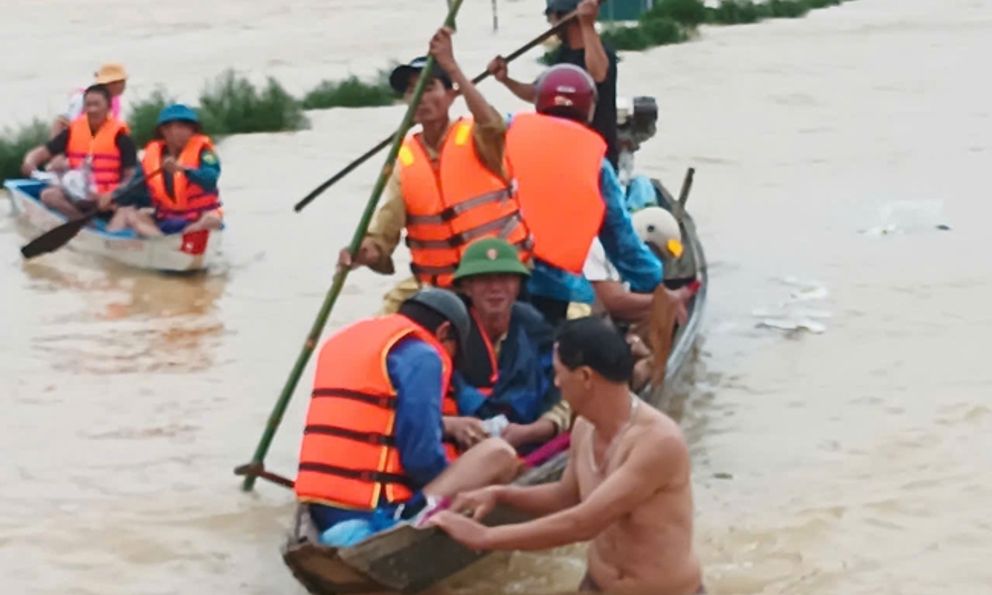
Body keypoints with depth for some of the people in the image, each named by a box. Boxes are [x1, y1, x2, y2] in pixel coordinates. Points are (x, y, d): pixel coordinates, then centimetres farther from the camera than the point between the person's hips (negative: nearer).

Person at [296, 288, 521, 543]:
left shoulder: (340, 341, 19)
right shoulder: (420, 355, -5)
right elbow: (422, 457, -12)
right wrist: (458, 491, 6)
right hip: (376, 514, -9)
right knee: (499, 453, -3)